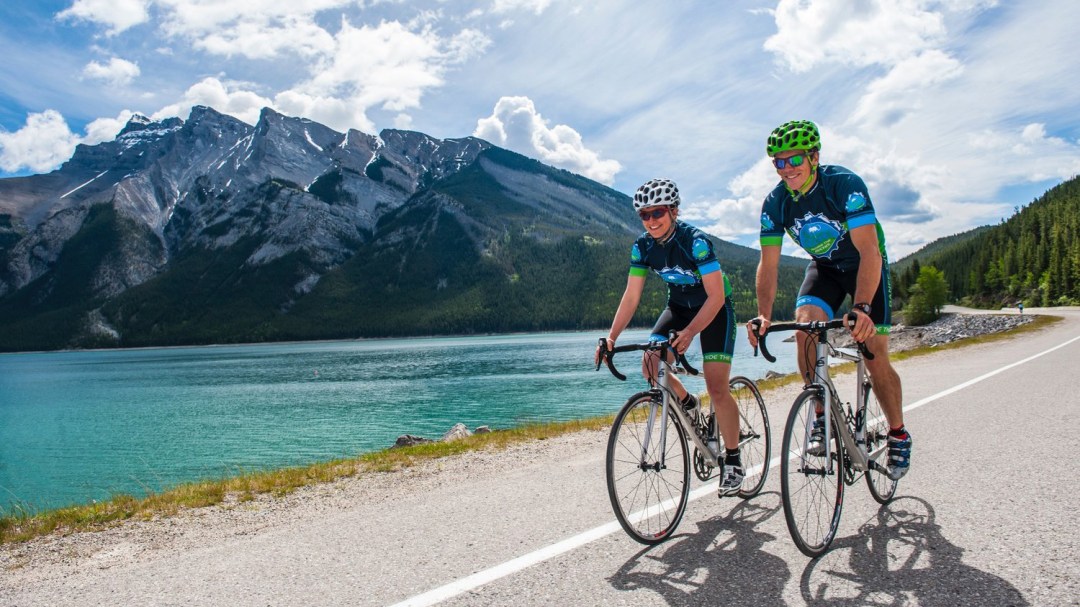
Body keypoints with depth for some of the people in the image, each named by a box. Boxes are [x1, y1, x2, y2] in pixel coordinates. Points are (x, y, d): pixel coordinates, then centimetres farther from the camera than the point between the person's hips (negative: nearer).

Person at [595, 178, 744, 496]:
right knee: (651, 365, -16)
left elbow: (716, 296, -30)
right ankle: (688, 403, 15)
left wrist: (689, 332, -43)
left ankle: (733, 462, 5)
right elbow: (631, 296, -12)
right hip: (678, 305, 5)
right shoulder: (642, 247, -12)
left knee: (717, 388, -12)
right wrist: (611, 337, -24)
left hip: (715, 309, -5)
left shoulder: (695, 241, -28)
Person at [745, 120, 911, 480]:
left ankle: (898, 434, 14)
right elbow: (768, 263, -17)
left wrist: (861, 308, -48)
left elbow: (869, 251, -36)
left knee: (875, 356, -8)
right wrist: (764, 315, -31)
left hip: (865, 266, -3)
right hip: (824, 268, 4)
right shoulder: (776, 203, -16)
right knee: (804, 326, -23)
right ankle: (823, 415, -7)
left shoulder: (845, 184, -29)